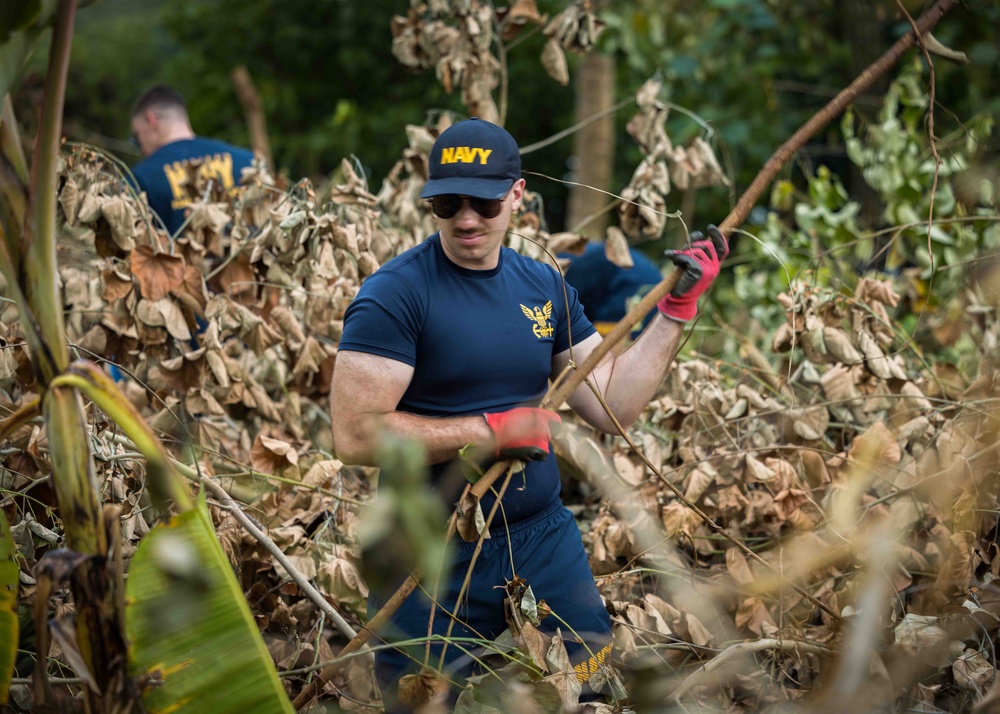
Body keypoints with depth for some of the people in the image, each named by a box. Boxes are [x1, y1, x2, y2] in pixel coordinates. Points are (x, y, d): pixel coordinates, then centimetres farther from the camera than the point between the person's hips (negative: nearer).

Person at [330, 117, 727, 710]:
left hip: (544, 537, 5)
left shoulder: (545, 288, 5)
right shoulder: (395, 294, -13)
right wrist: (494, 430, -18)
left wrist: (676, 309, -1)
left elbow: (613, 406, 4)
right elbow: (355, 434, -20)